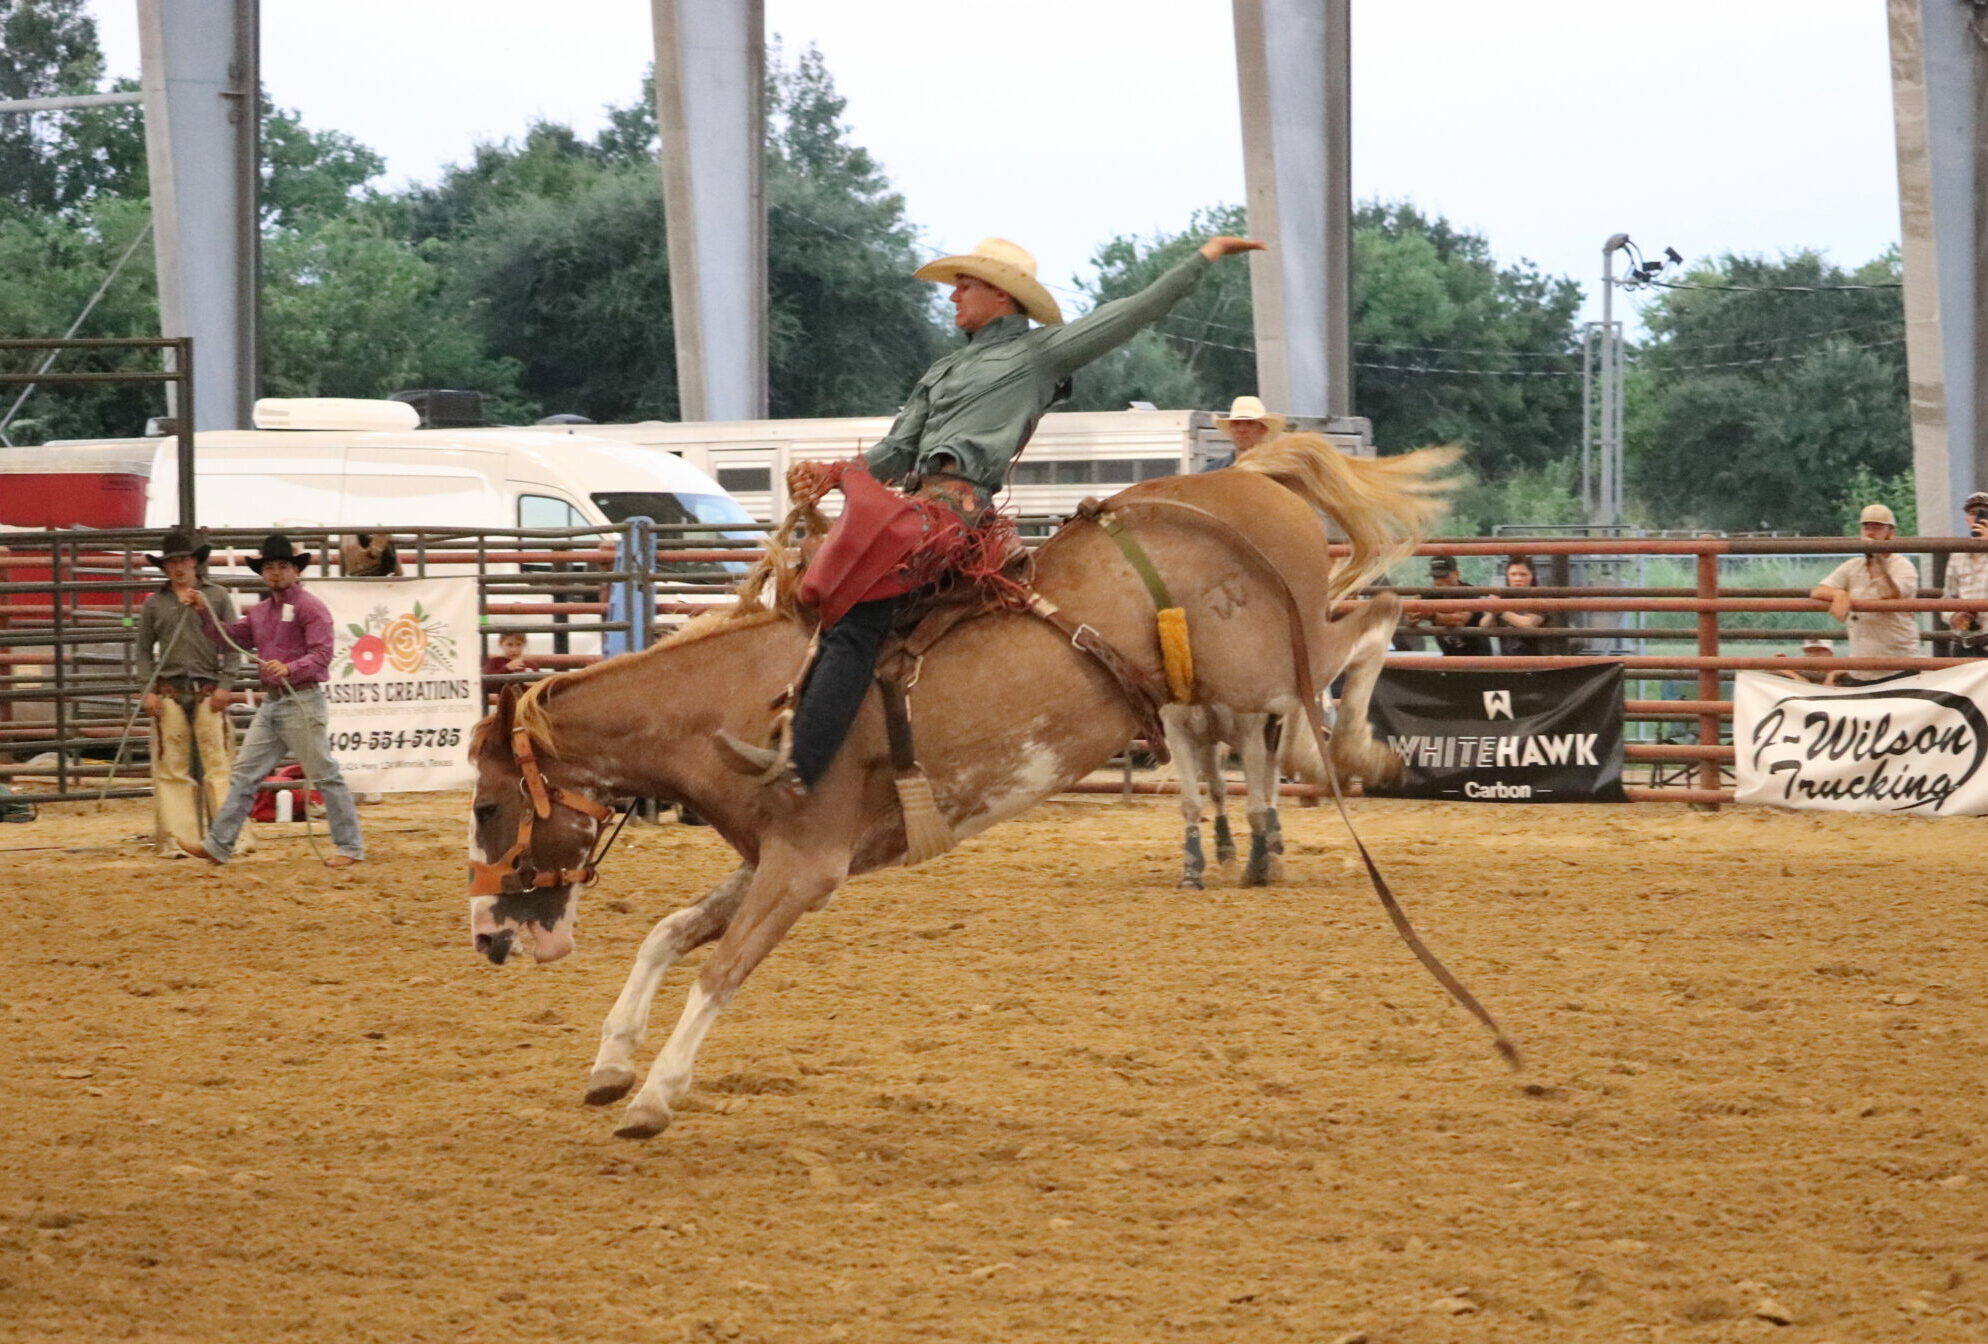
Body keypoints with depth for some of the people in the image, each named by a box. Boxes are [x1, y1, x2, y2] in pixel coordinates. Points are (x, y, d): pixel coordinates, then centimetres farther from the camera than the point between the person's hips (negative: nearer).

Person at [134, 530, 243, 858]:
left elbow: (231, 644, 4)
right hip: (168, 692, 1)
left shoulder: (217, 597, 6)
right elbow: (144, 649, 10)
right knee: (171, 766, 1)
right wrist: (147, 689, -1)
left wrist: (224, 684, -5)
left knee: (217, 763, -4)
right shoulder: (154, 603, 9)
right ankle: (175, 839, 5)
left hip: (208, 692, -1)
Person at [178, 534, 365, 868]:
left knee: (324, 775, -2)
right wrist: (204, 612, 3)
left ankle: (349, 847, 5)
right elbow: (228, 636, 16)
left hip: (301, 701, -8)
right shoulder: (260, 612, 16)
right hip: (271, 701, 8)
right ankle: (218, 844, 7)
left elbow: (321, 655, -18)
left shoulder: (311, 608, -9)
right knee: (245, 773, 6)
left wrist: (289, 668, -33)